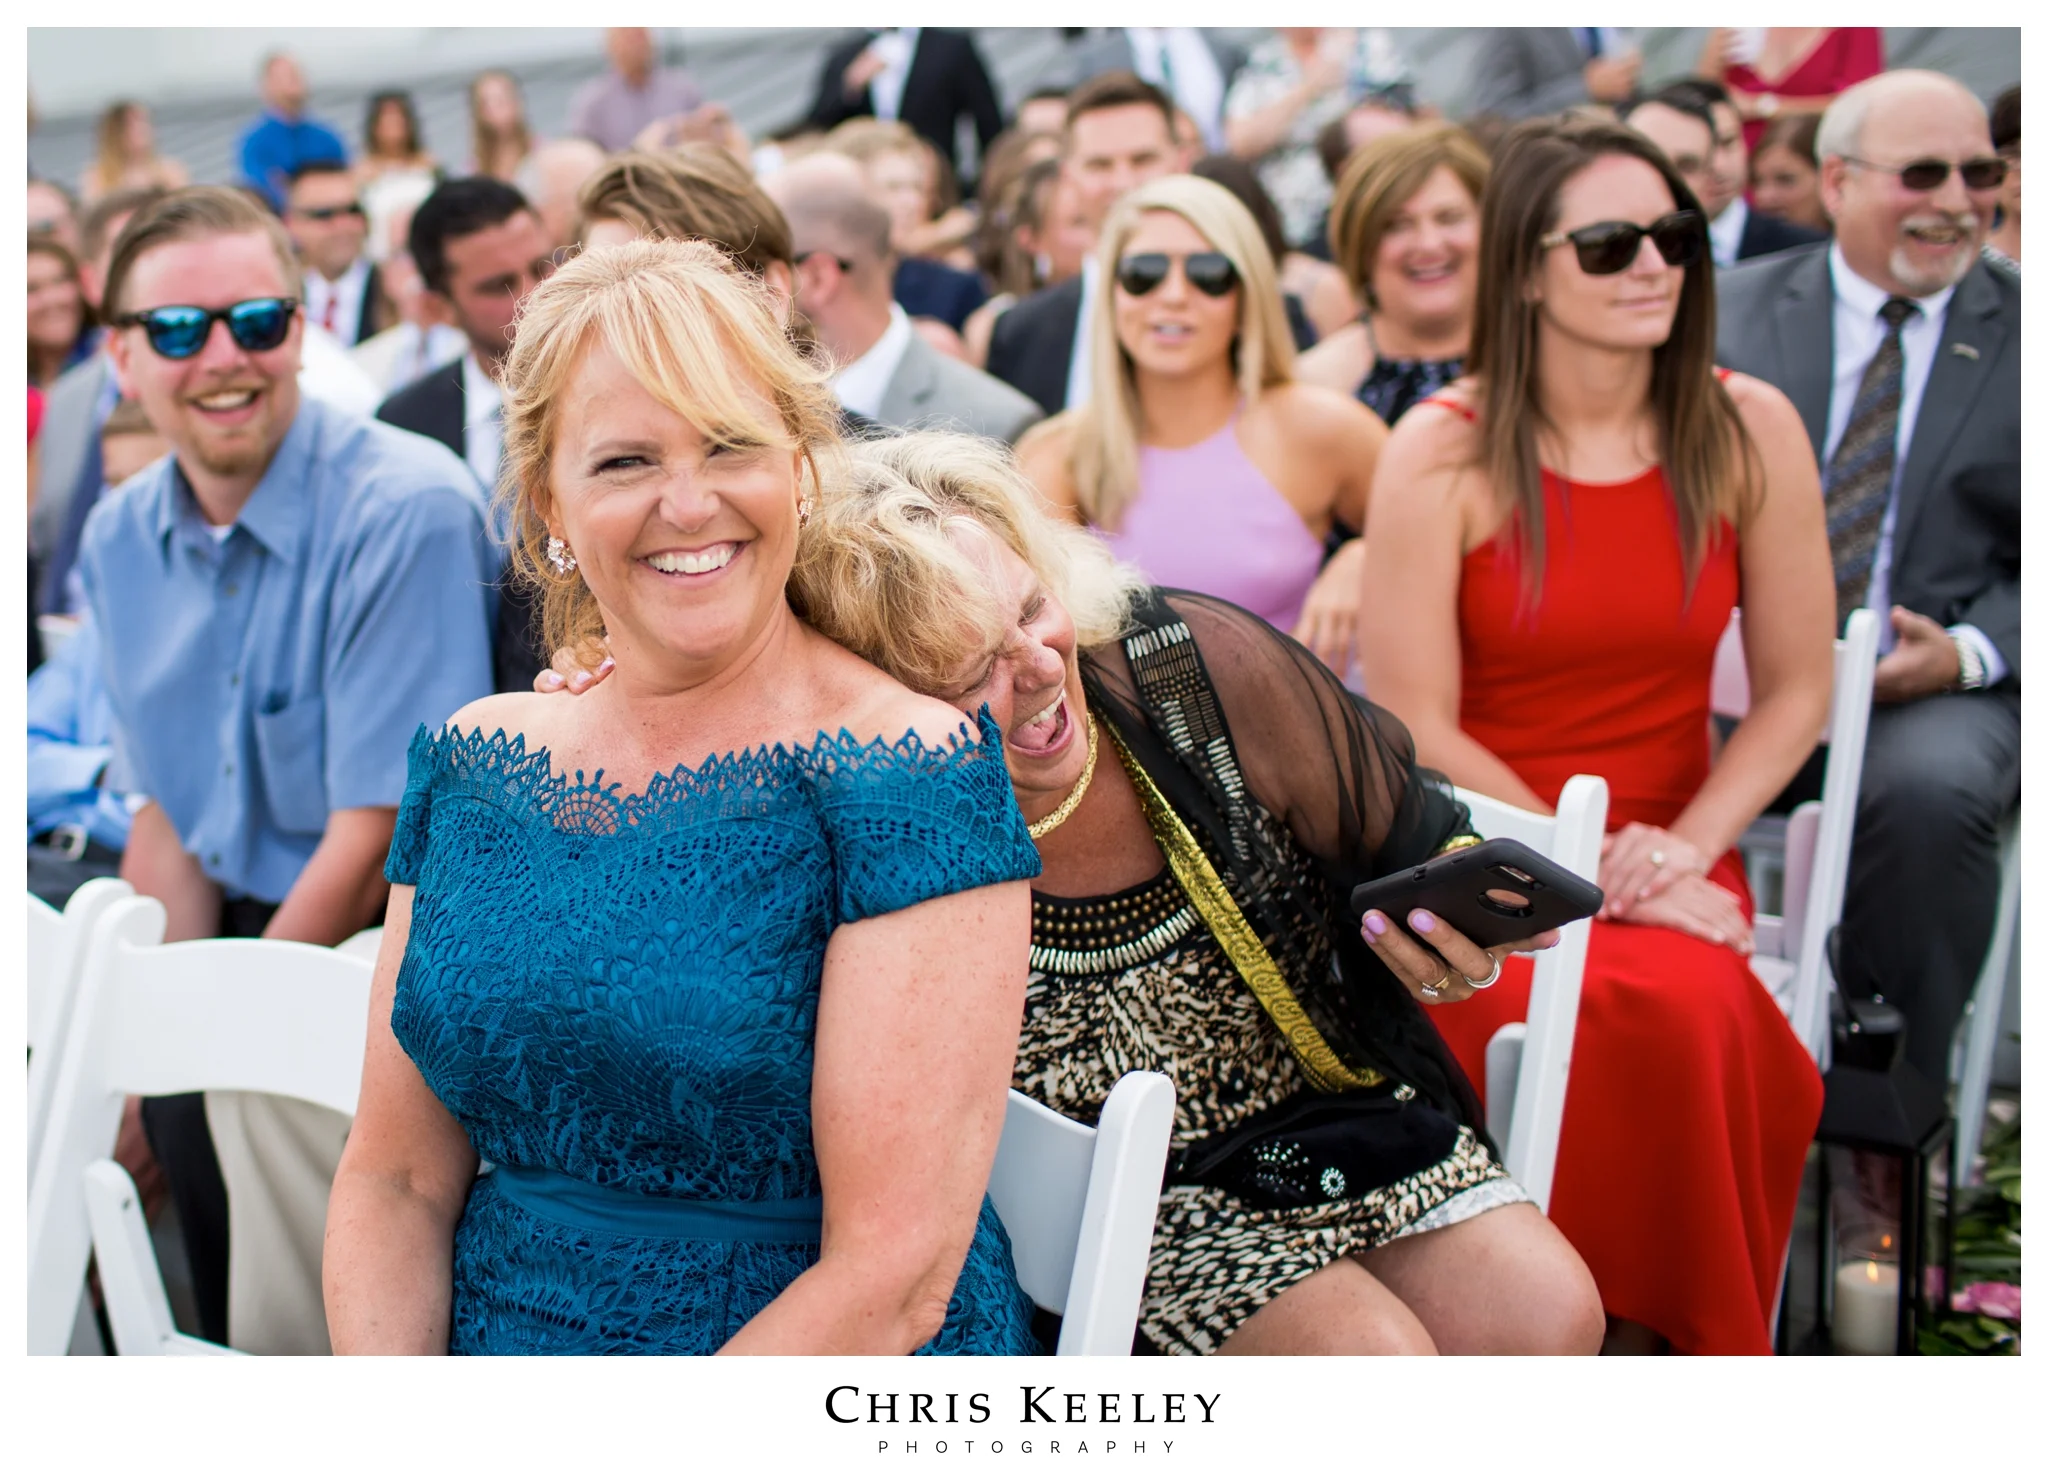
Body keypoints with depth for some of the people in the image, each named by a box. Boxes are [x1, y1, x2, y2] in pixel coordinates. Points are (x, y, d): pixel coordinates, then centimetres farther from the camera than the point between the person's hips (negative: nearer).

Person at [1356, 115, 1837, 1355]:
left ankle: (1675, 1341, -11)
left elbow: (1796, 691, 6)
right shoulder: (1443, 454, -5)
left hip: (1674, 857, 2)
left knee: (1683, 1012, -31)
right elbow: (1416, 731, -5)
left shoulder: (1749, 433, 3)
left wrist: (1680, 850, -8)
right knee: (1574, 1019, -33)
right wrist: (1596, 870, -11)